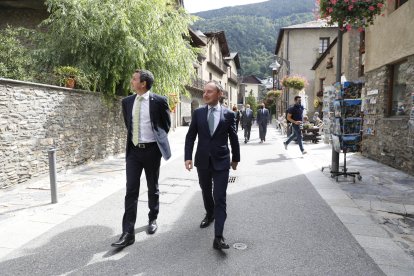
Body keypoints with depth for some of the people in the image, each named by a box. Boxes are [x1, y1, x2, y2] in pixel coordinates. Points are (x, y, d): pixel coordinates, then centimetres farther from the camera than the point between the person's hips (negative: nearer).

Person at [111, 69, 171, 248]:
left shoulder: (159, 101, -8)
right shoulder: (127, 101, 5)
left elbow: (166, 124, 5)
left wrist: (159, 140, 7)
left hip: (151, 150, -3)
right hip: (133, 150, 3)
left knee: (153, 188, 12)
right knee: (131, 190, -2)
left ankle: (153, 219, 34)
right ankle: (128, 233, 2)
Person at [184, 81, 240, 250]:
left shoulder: (228, 114, -2)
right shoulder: (198, 113, 2)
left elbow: (233, 138, 5)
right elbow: (190, 136, 1)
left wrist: (235, 158, 11)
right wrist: (188, 157, -8)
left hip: (221, 161, -2)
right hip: (202, 160, 3)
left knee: (220, 198, -6)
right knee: (206, 192, 19)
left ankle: (218, 237, -4)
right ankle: (210, 215, 47)